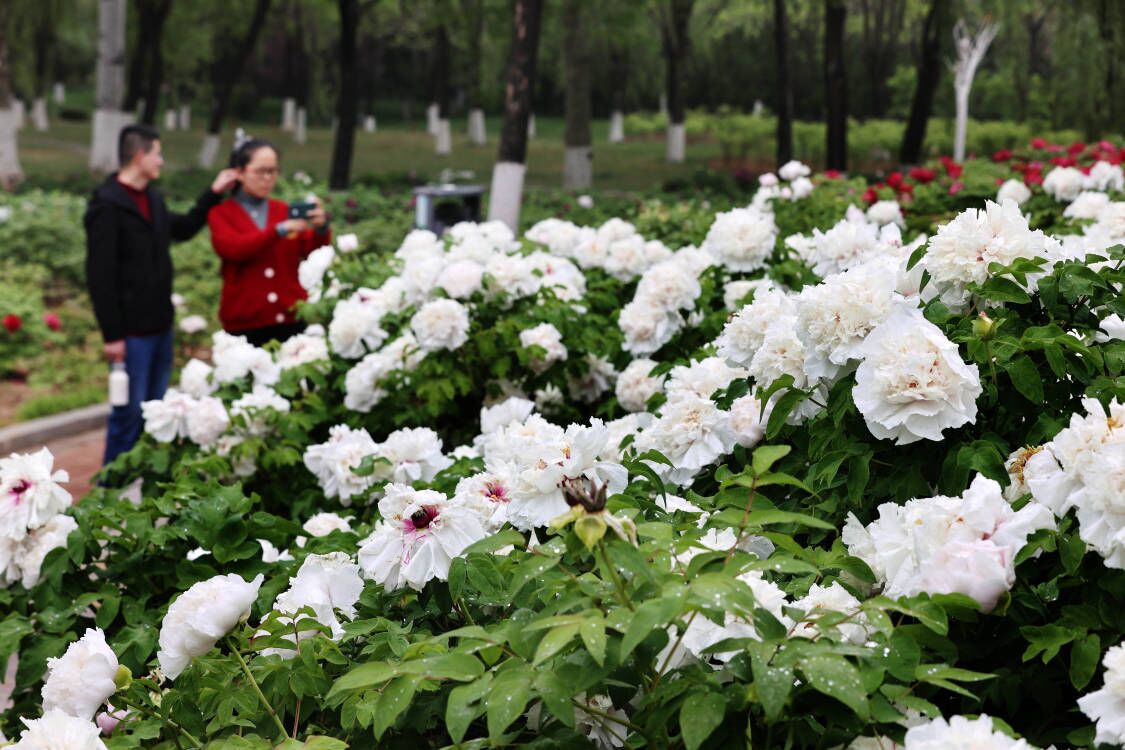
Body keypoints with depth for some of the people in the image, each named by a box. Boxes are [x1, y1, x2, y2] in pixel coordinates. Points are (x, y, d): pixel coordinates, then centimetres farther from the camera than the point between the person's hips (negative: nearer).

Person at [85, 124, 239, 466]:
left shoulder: (153, 198, 11)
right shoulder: (107, 205, -15)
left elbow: (183, 229, 30)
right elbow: (100, 275, -17)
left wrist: (214, 193, 21)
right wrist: (112, 334, -19)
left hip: (160, 325, 8)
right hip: (131, 331, -8)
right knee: (129, 412, -3)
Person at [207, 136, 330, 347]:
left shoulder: (287, 211, 11)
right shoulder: (221, 214, 5)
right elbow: (232, 248, -15)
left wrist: (321, 229, -20)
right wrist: (280, 230, -26)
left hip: (291, 319, 2)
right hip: (245, 323, -2)